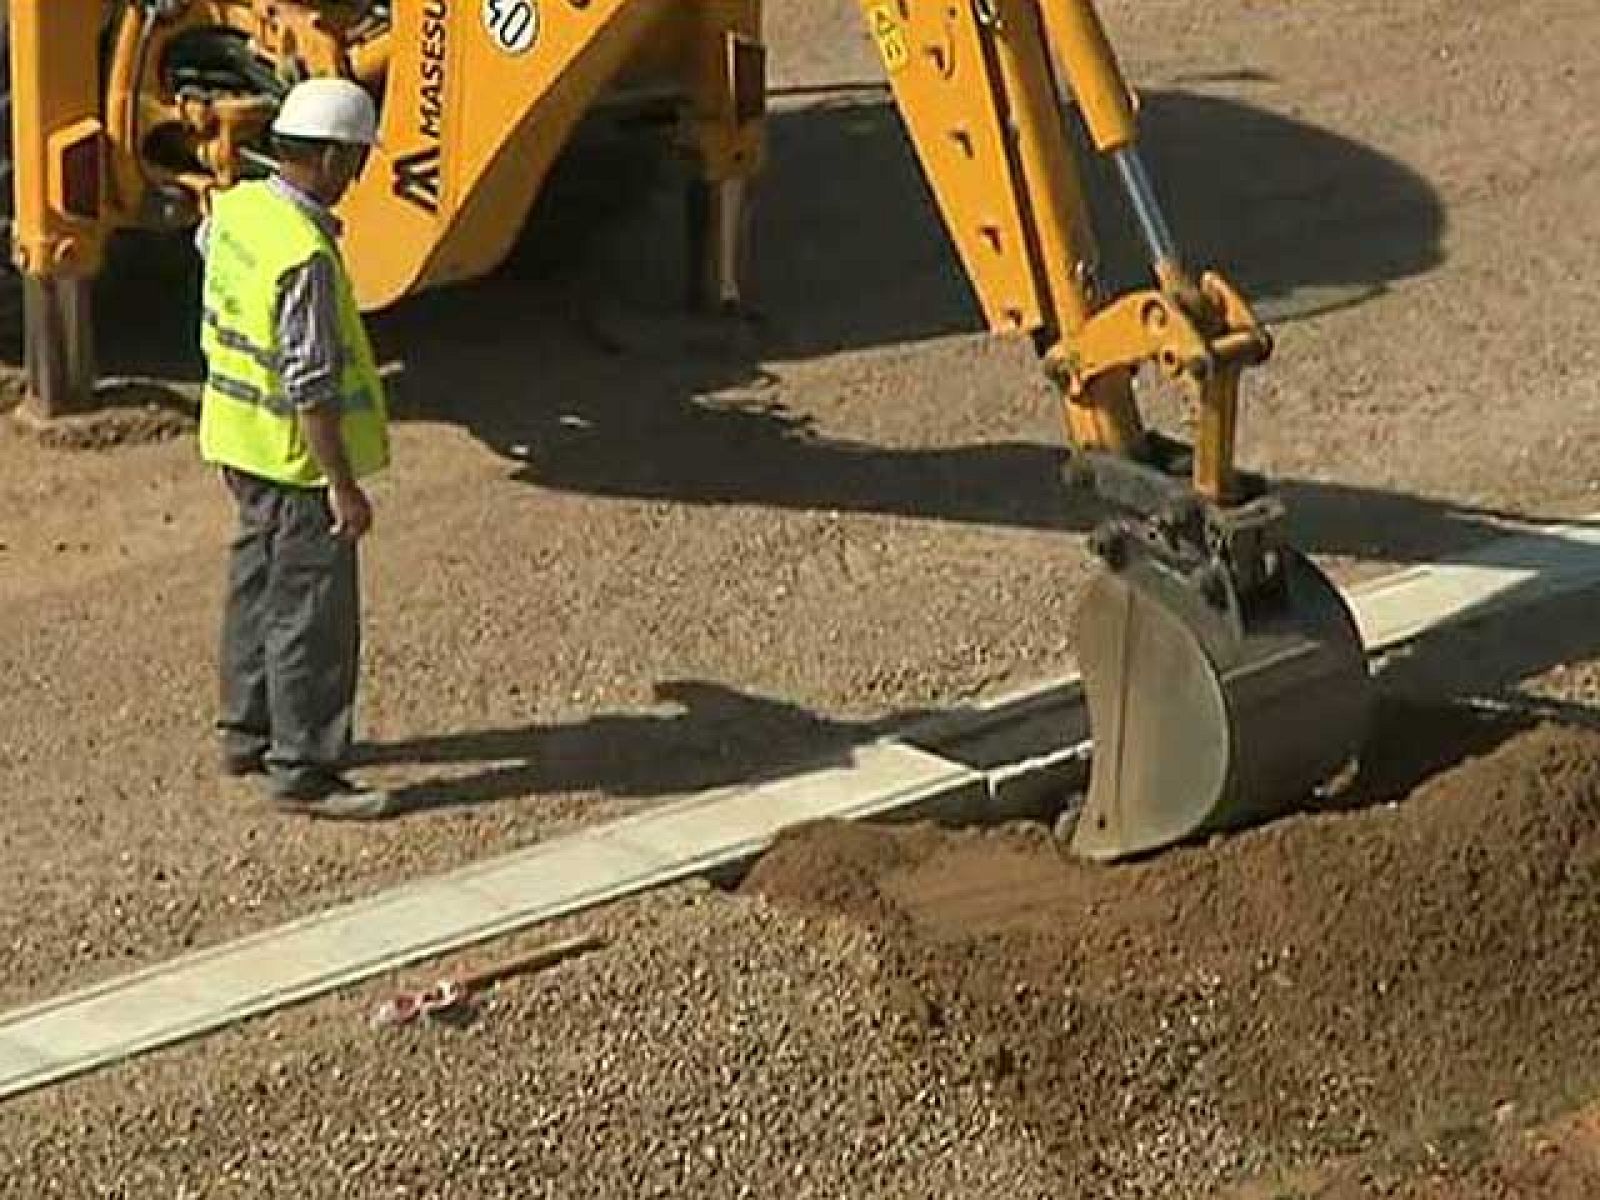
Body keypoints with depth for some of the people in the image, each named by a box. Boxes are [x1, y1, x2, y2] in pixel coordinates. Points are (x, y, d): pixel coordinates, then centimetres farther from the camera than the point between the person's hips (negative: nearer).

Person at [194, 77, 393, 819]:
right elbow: (312, 387, -27)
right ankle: (301, 770, 6)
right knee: (312, 615, -1)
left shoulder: (235, 208, -1)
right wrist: (343, 484, -21)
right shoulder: (306, 258, -28)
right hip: (296, 457, -10)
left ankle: (247, 732, 35)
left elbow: (207, 241, 26)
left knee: (259, 586, 22)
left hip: (239, 439, 10)